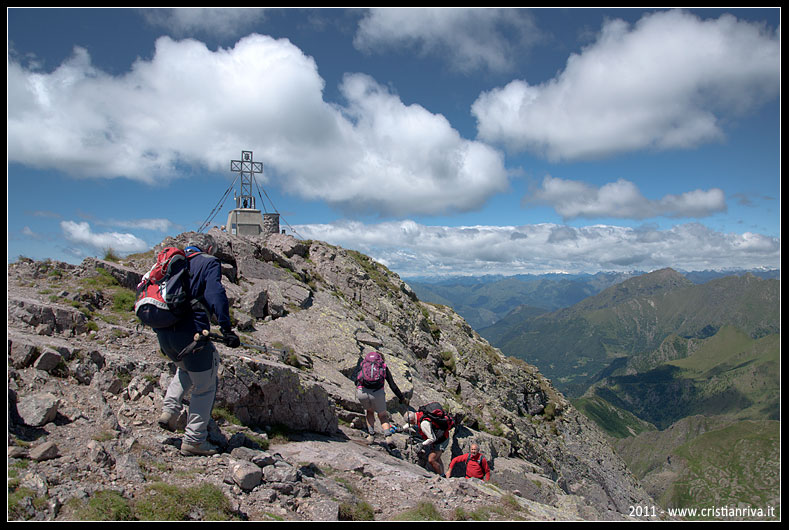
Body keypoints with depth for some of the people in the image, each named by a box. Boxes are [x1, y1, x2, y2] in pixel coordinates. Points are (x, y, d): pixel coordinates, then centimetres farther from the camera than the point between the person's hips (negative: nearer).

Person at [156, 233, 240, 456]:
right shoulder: (209, 263, 1)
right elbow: (215, 294, -16)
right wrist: (226, 329, -22)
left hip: (163, 333, 7)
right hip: (190, 333, -7)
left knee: (185, 368, 34)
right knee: (204, 386, 8)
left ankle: (169, 410, 17)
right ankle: (193, 440, 11)